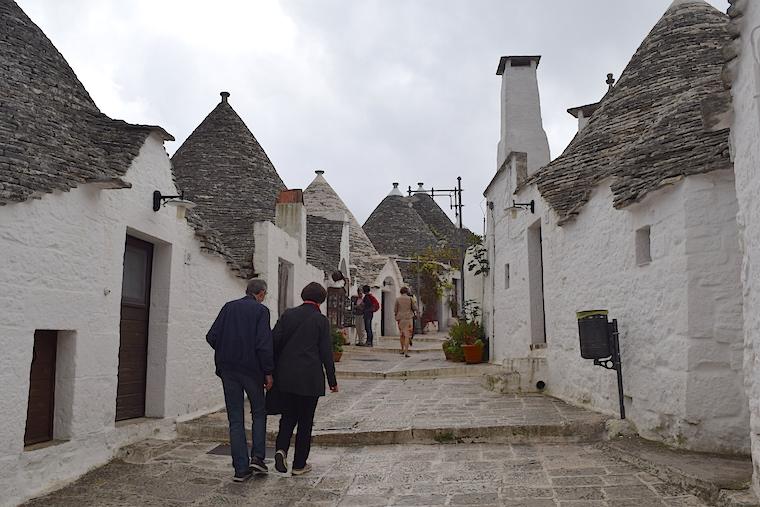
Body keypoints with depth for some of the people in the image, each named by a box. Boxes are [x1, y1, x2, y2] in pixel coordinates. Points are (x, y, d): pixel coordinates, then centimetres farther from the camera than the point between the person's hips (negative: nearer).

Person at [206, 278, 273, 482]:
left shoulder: (228, 307, 6)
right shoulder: (261, 311, -7)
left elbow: (211, 337, 3)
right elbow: (264, 344, -15)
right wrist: (268, 372, -8)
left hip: (228, 369, 3)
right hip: (251, 369, -3)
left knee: (235, 419, 7)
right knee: (259, 413, 17)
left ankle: (241, 468, 8)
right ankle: (257, 457, 7)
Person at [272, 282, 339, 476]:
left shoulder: (288, 314, 3)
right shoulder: (321, 320, -5)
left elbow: (274, 341, 0)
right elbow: (326, 352, -5)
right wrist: (332, 381, 2)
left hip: (286, 376, 3)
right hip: (310, 378, -3)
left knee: (288, 416, 17)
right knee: (305, 420, 8)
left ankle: (281, 449, -6)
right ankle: (299, 465, 15)